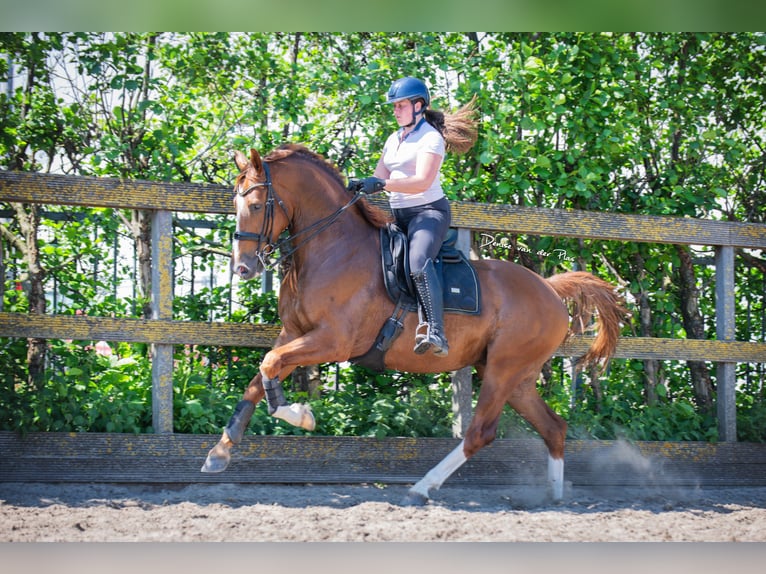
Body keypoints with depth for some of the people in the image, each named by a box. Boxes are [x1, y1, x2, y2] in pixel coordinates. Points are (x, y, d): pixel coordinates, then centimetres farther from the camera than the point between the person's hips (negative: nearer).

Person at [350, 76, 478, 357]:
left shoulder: (431, 138, -8)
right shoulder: (394, 139, 18)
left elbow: (423, 181, -22)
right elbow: (379, 177, 13)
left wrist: (383, 184, -32)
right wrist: (359, 186, -9)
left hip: (428, 212, -10)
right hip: (398, 215, 10)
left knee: (419, 260, -33)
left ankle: (435, 333, -45)